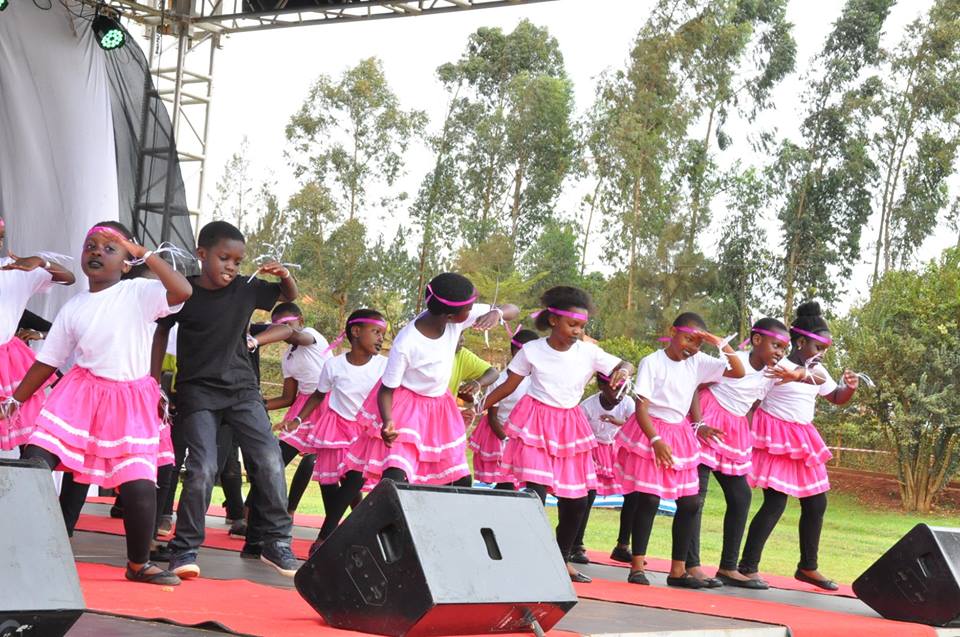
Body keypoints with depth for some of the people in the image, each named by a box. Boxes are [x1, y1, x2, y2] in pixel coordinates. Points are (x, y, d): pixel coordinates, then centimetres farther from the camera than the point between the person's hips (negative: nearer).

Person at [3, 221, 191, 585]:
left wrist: (145, 254, -18)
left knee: (140, 486, -9)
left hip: (130, 401, -2)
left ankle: (139, 564, 14)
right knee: (34, 464, -15)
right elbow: (47, 362, 14)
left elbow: (183, 291, -22)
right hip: (81, 392, 3)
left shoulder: (139, 293, -2)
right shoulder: (73, 308, 8)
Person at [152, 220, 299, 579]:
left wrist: (284, 276, -7)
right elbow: (162, 333, 8)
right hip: (198, 392, -3)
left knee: (270, 462, -7)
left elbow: (290, 296, 16)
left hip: (241, 389, 3)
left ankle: (277, 544, 6)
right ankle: (185, 549, 0)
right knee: (203, 468, -15)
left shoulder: (246, 289, 0)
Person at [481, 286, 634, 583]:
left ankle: (562, 559, 27)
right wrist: (479, 406, -2)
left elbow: (626, 365, -2)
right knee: (536, 492, -18)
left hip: (569, 427, 4)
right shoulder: (532, 351, -9)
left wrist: (623, 371, -26)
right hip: (535, 423, -4)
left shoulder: (589, 352, -5)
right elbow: (508, 386, 0)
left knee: (576, 499, 8)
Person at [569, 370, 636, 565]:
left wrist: (620, 422, -48)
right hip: (591, 450, -4)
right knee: (588, 494, -19)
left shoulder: (626, 404, -16)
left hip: (615, 450, 4)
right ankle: (577, 547, -9)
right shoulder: (587, 406, -24)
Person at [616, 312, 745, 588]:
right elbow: (641, 408, -16)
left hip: (680, 436, 6)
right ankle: (637, 566, 0)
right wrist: (656, 440, -29)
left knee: (689, 503, 3)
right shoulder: (652, 362, -12)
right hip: (650, 433, -6)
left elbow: (738, 372, 2)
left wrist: (721, 344, -10)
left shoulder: (698, 362, 2)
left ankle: (678, 570, 11)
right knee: (649, 500, -10)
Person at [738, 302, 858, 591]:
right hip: (775, 436, -8)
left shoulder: (816, 370, 9)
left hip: (801, 439, 8)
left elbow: (837, 398, 19)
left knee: (816, 503, 11)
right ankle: (747, 567, -6)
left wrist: (849, 387, -2)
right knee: (775, 503, -14)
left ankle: (808, 567, 25)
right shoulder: (776, 363, -12)